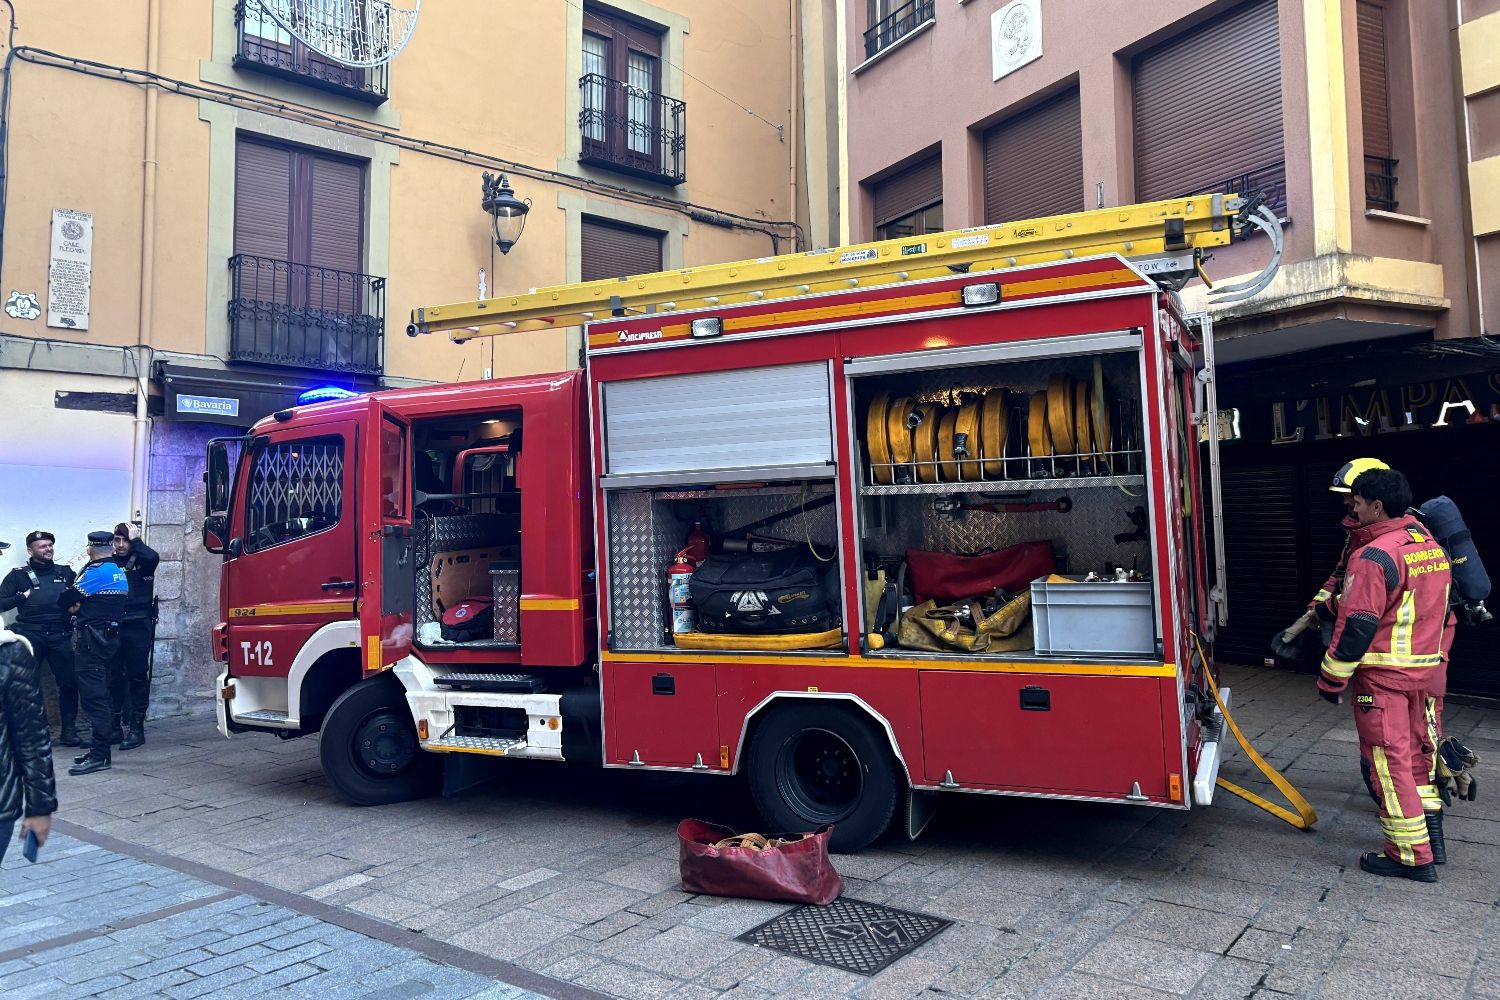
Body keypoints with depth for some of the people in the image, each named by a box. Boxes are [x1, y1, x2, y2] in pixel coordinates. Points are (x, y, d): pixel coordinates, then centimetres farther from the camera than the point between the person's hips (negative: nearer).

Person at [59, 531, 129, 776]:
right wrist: (80, 606, 1)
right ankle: (100, 746, 21)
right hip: (110, 637, 9)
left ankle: (100, 756, -11)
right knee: (100, 693, 14)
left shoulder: (96, 572, -13)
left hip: (91, 639, -9)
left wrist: (74, 607, 10)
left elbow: (65, 600, -10)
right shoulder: (120, 573, 13)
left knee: (93, 695, -9)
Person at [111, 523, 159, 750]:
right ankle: (116, 725, 17)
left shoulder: (141, 561, 3)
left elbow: (153, 557, -21)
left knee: (138, 676, -2)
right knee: (114, 677, 7)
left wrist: (135, 539, -8)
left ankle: (136, 728, 1)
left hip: (138, 627, -3)